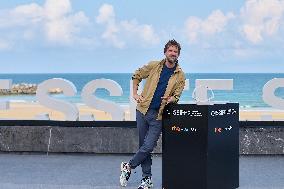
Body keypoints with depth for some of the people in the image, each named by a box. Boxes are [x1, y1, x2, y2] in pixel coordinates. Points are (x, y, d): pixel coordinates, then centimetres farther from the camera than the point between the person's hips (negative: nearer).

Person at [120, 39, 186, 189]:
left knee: (148, 147, -10)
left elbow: (176, 96, 3)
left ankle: (128, 166, 13)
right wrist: (135, 94, 8)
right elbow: (136, 76, 16)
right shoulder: (153, 66, 3)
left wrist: (170, 99, -19)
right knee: (144, 146, 6)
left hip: (158, 116, -1)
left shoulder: (180, 76, 1)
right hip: (143, 110, 1)